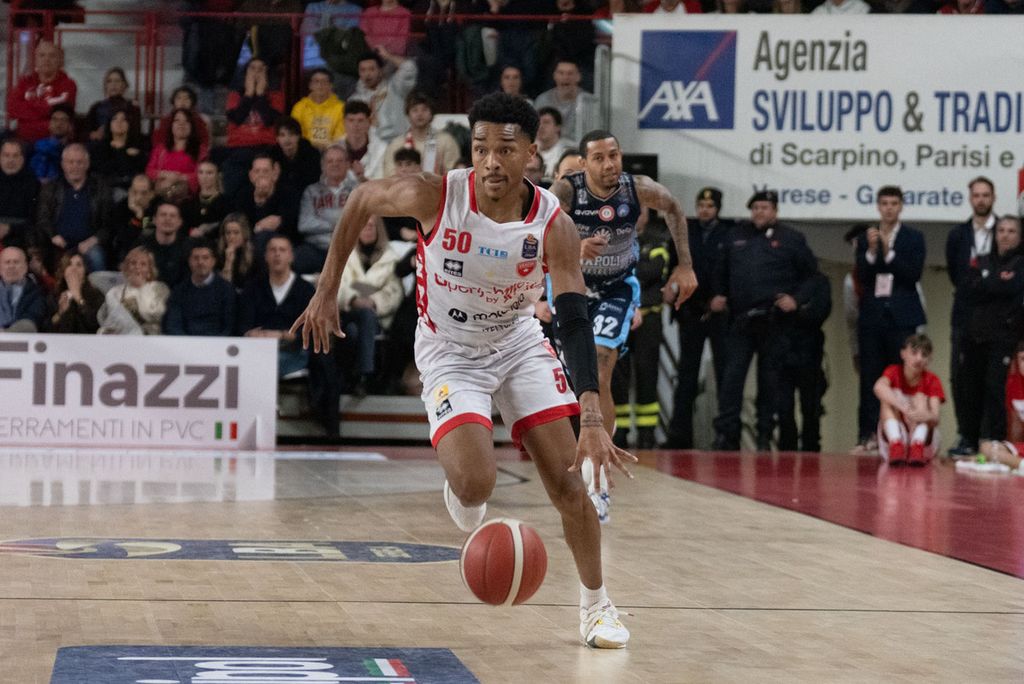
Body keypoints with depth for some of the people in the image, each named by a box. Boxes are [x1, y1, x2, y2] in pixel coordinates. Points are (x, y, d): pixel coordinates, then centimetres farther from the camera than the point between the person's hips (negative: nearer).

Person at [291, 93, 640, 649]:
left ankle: (596, 607, 15)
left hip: (519, 342, 2)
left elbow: (575, 323, -27)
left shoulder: (552, 225, -23)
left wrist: (593, 421, -38)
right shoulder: (434, 196, -25)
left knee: (566, 480, -3)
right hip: (449, 350, -2)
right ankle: (463, 499, 17)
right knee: (475, 485, -22)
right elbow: (361, 201, -5)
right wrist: (326, 292, -5)